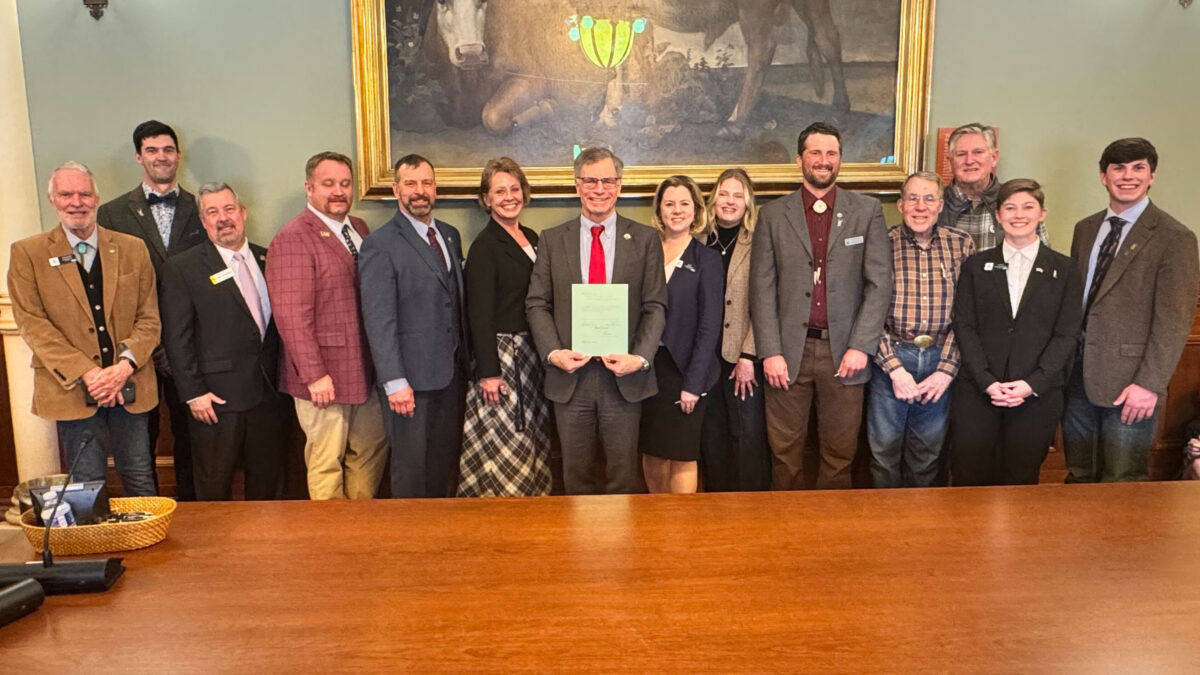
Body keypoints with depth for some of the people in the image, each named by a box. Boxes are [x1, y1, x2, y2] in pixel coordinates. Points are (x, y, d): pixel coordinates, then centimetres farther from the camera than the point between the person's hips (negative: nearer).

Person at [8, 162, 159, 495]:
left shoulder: (132, 249, 6)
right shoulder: (27, 253, 1)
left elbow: (149, 317, 3)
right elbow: (32, 323, -6)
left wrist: (125, 364, -13)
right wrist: (85, 373, -15)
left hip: (129, 388, 2)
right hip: (72, 390, -1)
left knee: (140, 480, 12)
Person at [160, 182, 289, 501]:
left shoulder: (268, 259, 10)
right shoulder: (181, 268, -2)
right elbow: (177, 338, -5)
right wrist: (193, 393, -10)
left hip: (270, 392, 4)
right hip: (217, 397, -3)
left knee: (267, 484, 14)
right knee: (215, 490, 7)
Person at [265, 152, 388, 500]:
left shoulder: (359, 229, 13)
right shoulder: (292, 239, -12)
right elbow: (292, 316, -18)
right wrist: (314, 375, -20)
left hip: (365, 371, 8)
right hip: (324, 378, -8)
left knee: (373, 448, 17)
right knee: (327, 462, 4)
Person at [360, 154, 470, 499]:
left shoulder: (450, 235, 13)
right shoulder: (380, 244, -8)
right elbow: (379, 319, -13)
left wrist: (465, 361, 9)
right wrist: (394, 381, -17)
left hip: (452, 371, 6)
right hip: (412, 377, -6)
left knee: (447, 464, 13)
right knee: (411, 467, 4)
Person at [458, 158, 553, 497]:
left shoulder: (532, 238, 12)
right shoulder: (485, 247, -10)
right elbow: (480, 314, -13)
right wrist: (488, 372, -16)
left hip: (532, 356, 8)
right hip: (502, 356, -8)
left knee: (533, 440, 13)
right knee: (502, 442, -3)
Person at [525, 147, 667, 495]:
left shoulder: (645, 239, 3)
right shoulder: (553, 239, 6)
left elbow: (655, 307, -1)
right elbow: (537, 304, 3)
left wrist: (640, 358, -14)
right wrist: (553, 352, -12)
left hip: (623, 375, -1)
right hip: (570, 375, 1)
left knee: (623, 476, 10)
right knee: (577, 478, 12)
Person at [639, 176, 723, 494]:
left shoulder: (706, 259, -1)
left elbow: (710, 326, -5)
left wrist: (693, 383, -11)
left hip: (683, 368, -3)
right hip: (645, 366, 3)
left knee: (681, 456, 1)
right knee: (651, 454, 11)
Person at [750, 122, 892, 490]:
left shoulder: (868, 210, 7)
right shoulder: (773, 215, 6)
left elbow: (880, 283, 2)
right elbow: (762, 288, 2)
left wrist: (860, 346, -7)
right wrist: (770, 352, -6)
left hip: (844, 351, 0)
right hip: (789, 351, 0)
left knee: (840, 453, 7)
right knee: (784, 452, 6)